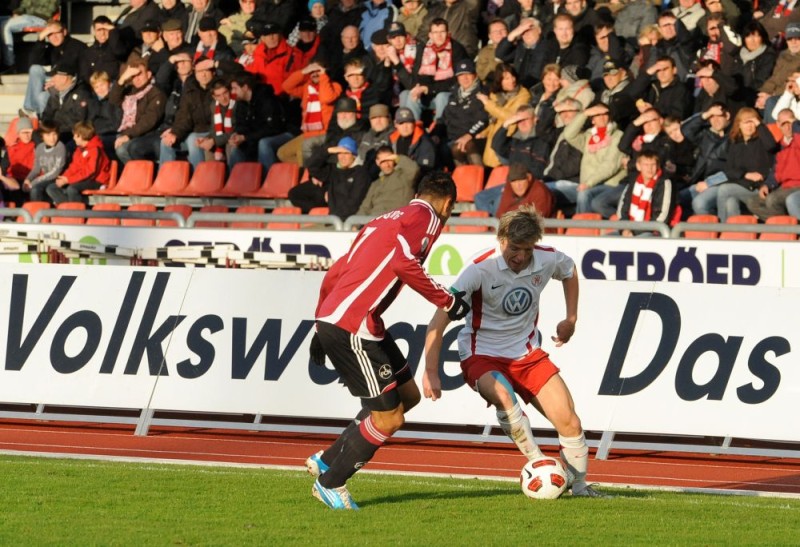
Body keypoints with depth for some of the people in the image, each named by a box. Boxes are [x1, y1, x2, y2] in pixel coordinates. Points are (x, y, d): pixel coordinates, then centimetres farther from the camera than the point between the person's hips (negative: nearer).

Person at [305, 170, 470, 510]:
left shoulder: (387, 220, 25)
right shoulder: (427, 217, -1)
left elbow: (335, 274, 25)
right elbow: (404, 263, -19)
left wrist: (322, 327, 29)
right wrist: (447, 301, -11)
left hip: (331, 320, 10)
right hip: (351, 327, -10)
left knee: (408, 396, 17)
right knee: (389, 418, -4)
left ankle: (327, 460, 21)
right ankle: (330, 483, 11)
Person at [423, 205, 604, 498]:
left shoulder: (548, 259, -9)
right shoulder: (480, 268, -23)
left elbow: (570, 272, 19)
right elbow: (440, 319, -26)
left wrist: (571, 319, 16)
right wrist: (431, 371, -32)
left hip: (527, 353, 4)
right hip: (482, 355, -4)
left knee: (569, 422, -5)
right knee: (503, 396, -37)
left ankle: (579, 486, 20)